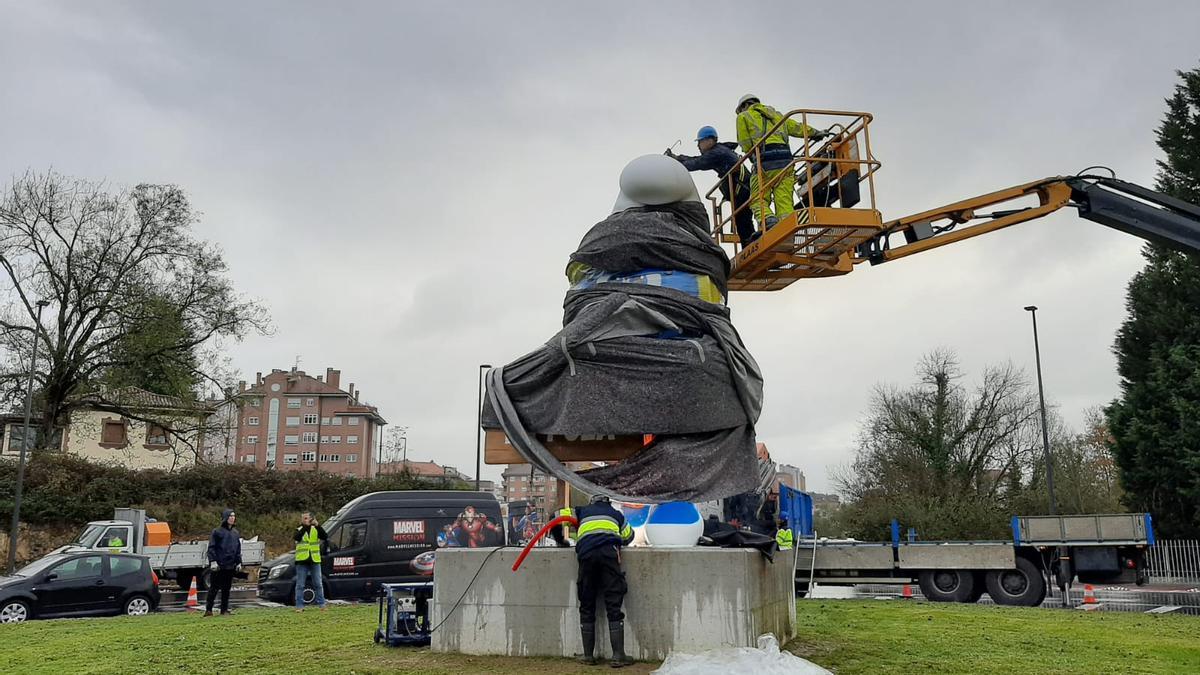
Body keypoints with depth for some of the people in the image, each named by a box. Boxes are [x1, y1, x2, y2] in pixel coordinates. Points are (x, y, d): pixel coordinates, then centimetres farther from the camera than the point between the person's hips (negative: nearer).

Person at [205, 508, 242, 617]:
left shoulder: (236, 533, 13)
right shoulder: (217, 532, -4)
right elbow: (211, 547, -7)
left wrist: (239, 563, 13)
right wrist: (213, 561, -14)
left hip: (231, 566, 5)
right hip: (219, 565, -5)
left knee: (227, 588, 9)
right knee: (214, 588, -2)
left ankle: (224, 609, 15)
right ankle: (208, 609, 4)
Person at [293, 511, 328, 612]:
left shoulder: (316, 529, 9)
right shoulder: (299, 530, 5)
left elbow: (325, 537, -7)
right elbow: (296, 537, -17)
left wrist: (317, 525, -19)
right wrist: (305, 526, -26)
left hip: (315, 560, 1)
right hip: (302, 561, -1)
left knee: (318, 584, 5)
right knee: (300, 585, 1)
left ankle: (322, 604, 10)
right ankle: (299, 606, 4)